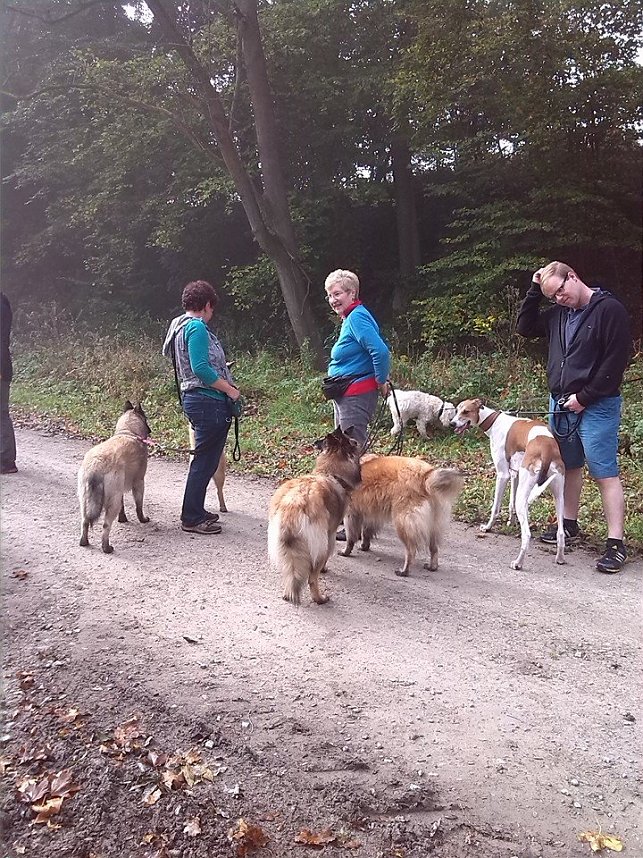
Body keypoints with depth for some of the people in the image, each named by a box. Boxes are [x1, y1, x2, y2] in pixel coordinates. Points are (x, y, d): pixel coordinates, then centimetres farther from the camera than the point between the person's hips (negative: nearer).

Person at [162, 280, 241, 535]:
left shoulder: (180, 325, 17)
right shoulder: (197, 327, -14)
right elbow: (200, 368, -22)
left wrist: (221, 371, 33)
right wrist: (229, 389, -14)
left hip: (193, 398, 10)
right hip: (208, 401, -10)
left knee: (205, 459, 18)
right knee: (205, 459, -3)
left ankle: (195, 511, 28)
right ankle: (192, 519, 4)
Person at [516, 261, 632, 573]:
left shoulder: (610, 309, -11)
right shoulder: (557, 314, 11)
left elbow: (616, 360, -15)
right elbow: (525, 327, 18)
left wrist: (584, 397, -15)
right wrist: (534, 290, 7)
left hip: (596, 407, -7)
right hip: (560, 404, 7)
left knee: (605, 473, -8)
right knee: (569, 466, 17)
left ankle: (615, 544, -5)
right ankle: (569, 524, 32)